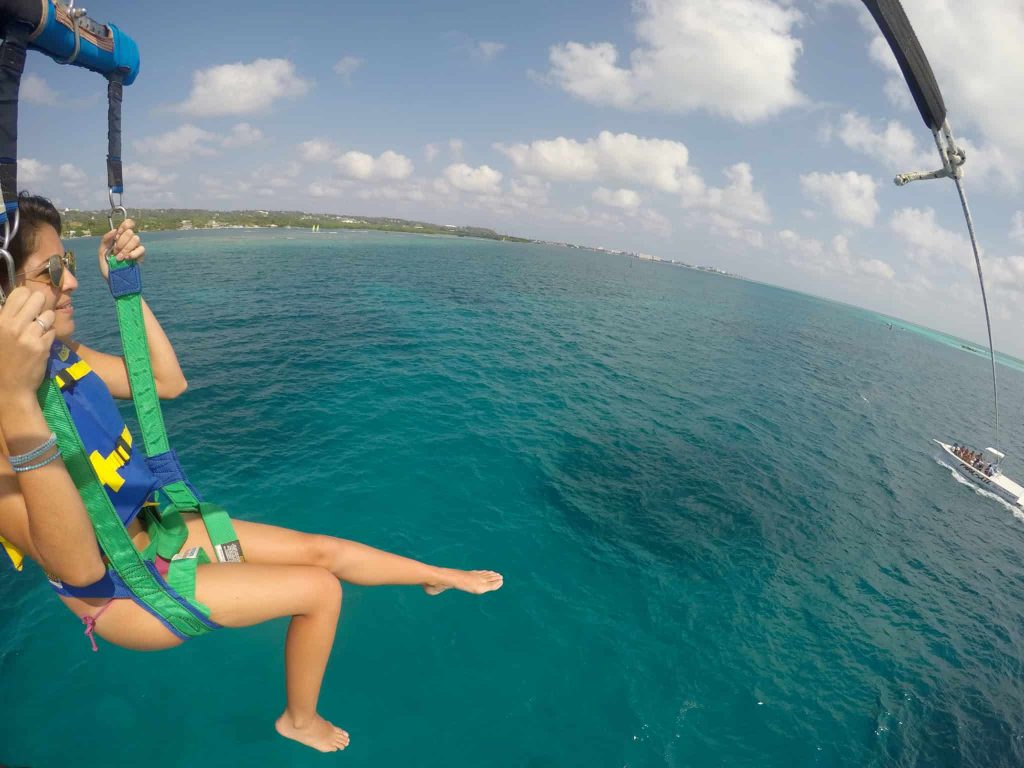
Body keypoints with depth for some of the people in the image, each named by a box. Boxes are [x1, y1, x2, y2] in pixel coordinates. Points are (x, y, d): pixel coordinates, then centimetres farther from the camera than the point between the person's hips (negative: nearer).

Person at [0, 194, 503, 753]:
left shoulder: (56, 352, -7)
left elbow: (169, 382, 2)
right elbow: (80, 566, -40)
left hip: (154, 530, 7)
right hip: (119, 592, -7)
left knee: (324, 550, 4)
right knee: (320, 588, -7)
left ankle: (441, 576, 29)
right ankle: (300, 721, 24)